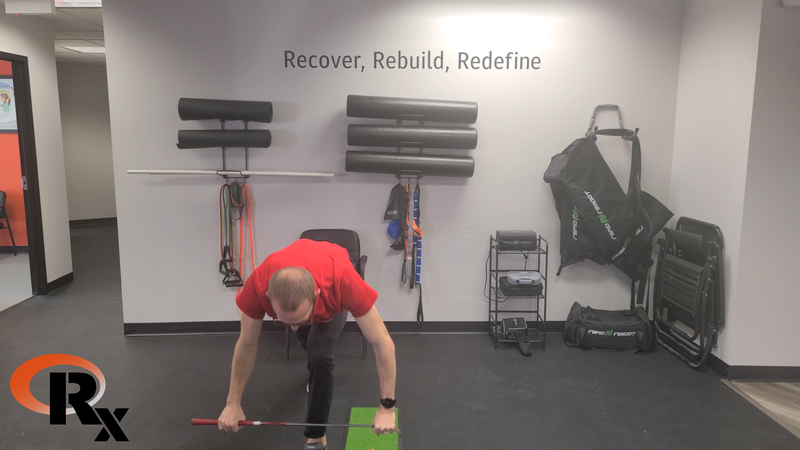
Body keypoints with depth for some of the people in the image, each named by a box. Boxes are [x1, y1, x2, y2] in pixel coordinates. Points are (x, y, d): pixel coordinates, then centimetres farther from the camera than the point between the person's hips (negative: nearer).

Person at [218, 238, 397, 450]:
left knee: (319, 353, -24)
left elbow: (383, 344, -38)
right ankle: (318, 373, 63)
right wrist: (233, 403, -15)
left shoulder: (344, 282, -50)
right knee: (308, 344, 26)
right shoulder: (257, 287, -43)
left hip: (332, 289, -2)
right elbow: (246, 345, -23)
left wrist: (387, 407, -33)